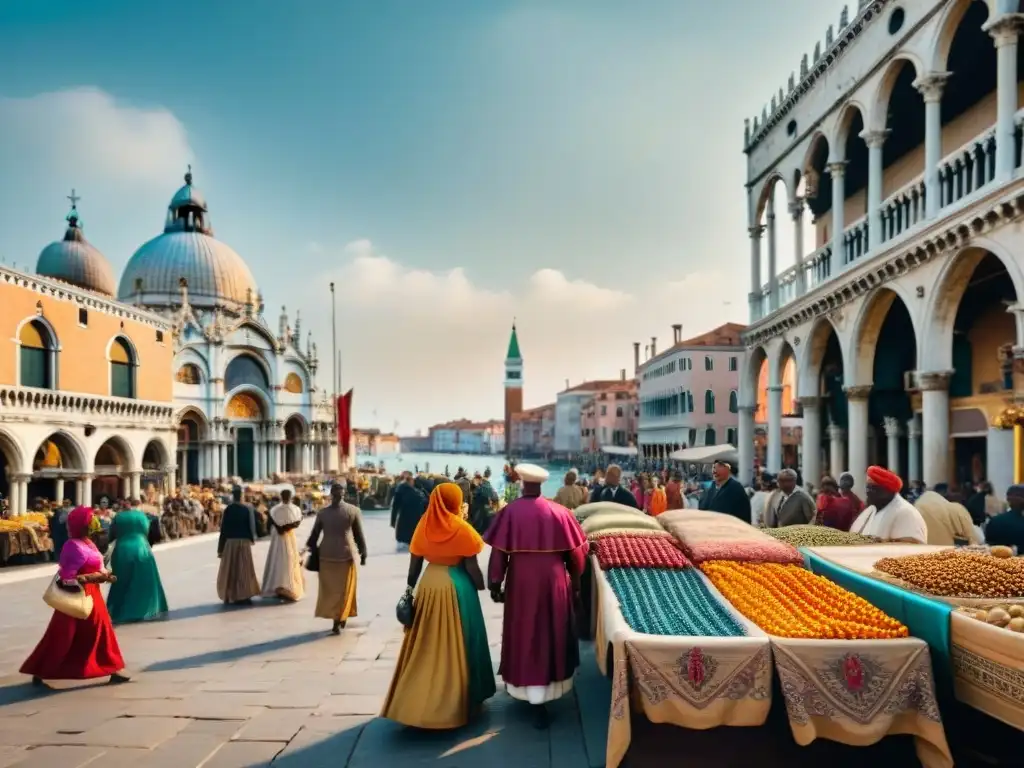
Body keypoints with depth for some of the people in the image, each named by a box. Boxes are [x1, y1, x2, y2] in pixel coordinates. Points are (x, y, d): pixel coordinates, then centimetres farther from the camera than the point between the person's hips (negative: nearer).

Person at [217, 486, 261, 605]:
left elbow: (224, 528, -6)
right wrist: (252, 539, 15)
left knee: (230, 570, 8)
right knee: (244, 569, 9)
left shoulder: (229, 509, -7)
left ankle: (231, 597, 8)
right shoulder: (247, 509, -6)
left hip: (230, 542, 0)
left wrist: (220, 547, 1)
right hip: (244, 541, 1)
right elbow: (251, 526, -5)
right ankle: (244, 596, 10)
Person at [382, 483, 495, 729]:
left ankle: (417, 700, 22)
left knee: (426, 644, 14)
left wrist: (410, 590, 13)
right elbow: (471, 566, -10)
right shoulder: (461, 529, -12)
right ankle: (455, 700, 19)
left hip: (428, 585, 4)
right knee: (455, 644, 8)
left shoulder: (424, 526, 0)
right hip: (456, 587, -4)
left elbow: (414, 564, 3)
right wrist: (482, 586, 6)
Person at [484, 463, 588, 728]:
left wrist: (495, 583, 2)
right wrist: (576, 584, 13)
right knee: (552, 634, 16)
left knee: (525, 636, 10)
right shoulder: (559, 512, -3)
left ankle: (531, 694, 15)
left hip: (521, 581, -1)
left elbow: (499, 552, -9)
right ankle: (548, 689, 28)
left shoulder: (510, 512, -8)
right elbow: (575, 552, 1)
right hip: (554, 581, 1)